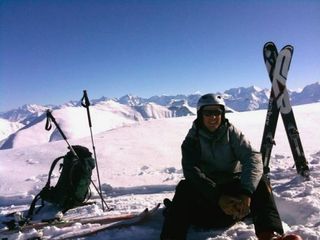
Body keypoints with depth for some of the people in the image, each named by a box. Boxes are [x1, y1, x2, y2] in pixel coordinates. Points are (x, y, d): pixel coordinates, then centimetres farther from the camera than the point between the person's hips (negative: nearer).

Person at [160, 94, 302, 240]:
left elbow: (253, 158, -20)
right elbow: (191, 171, -23)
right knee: (184, 187, -30)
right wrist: (218, 197, -36)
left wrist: (246, 193, -37)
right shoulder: (192, 139, -8)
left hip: (233, 187, 1)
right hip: (206, 192, -1)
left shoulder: (232, 132, -6)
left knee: (259, 181, -25)